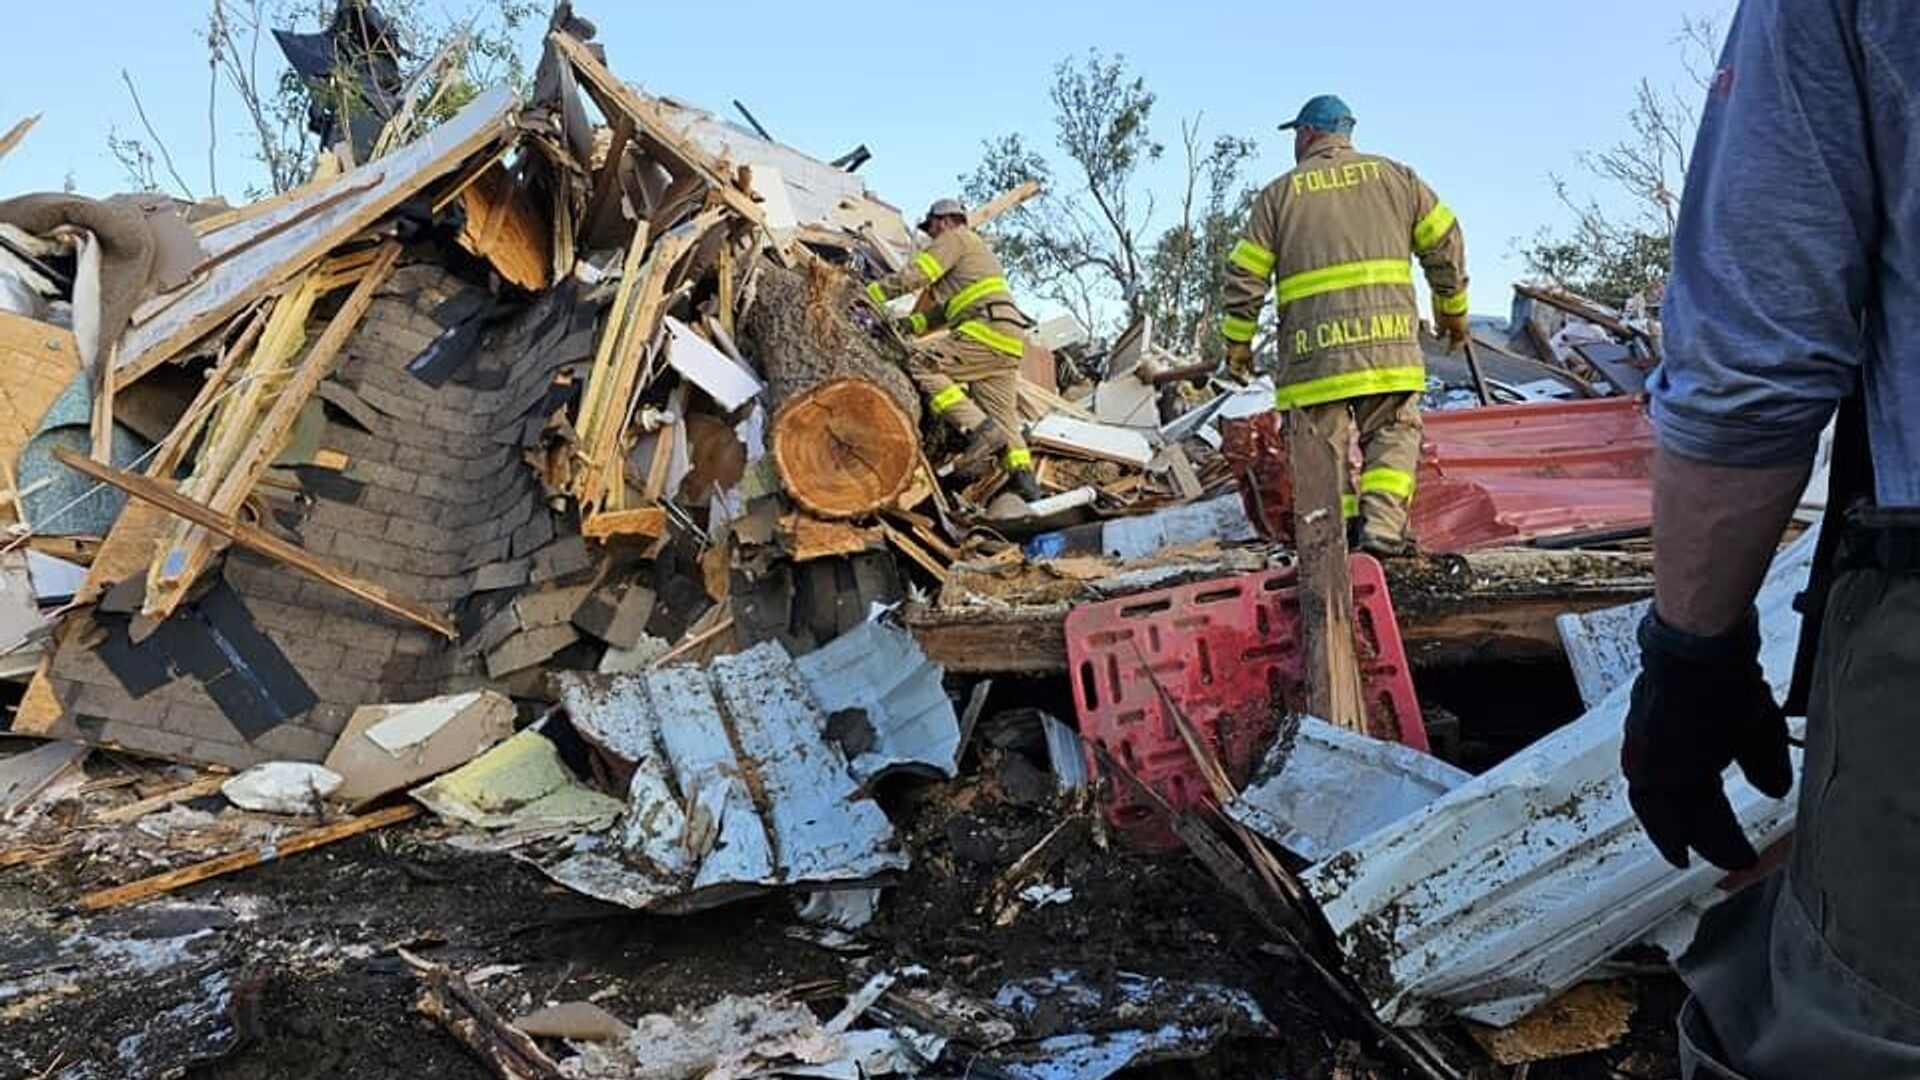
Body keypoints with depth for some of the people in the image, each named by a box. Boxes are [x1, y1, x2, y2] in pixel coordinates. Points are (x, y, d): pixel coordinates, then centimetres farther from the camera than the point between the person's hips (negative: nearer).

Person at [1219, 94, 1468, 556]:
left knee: (1326, 444, 7)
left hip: (1313, 345, 0)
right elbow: (1444, 240, 14)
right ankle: (1383, 526, -9)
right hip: (1387, 339, 1)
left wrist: (1238, 338, 16)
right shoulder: (1393, 176, 14)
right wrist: (1453, 308, 24)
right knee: (1393, 434, 7)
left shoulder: (1279, 193, 10)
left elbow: (1246, 273, 6)